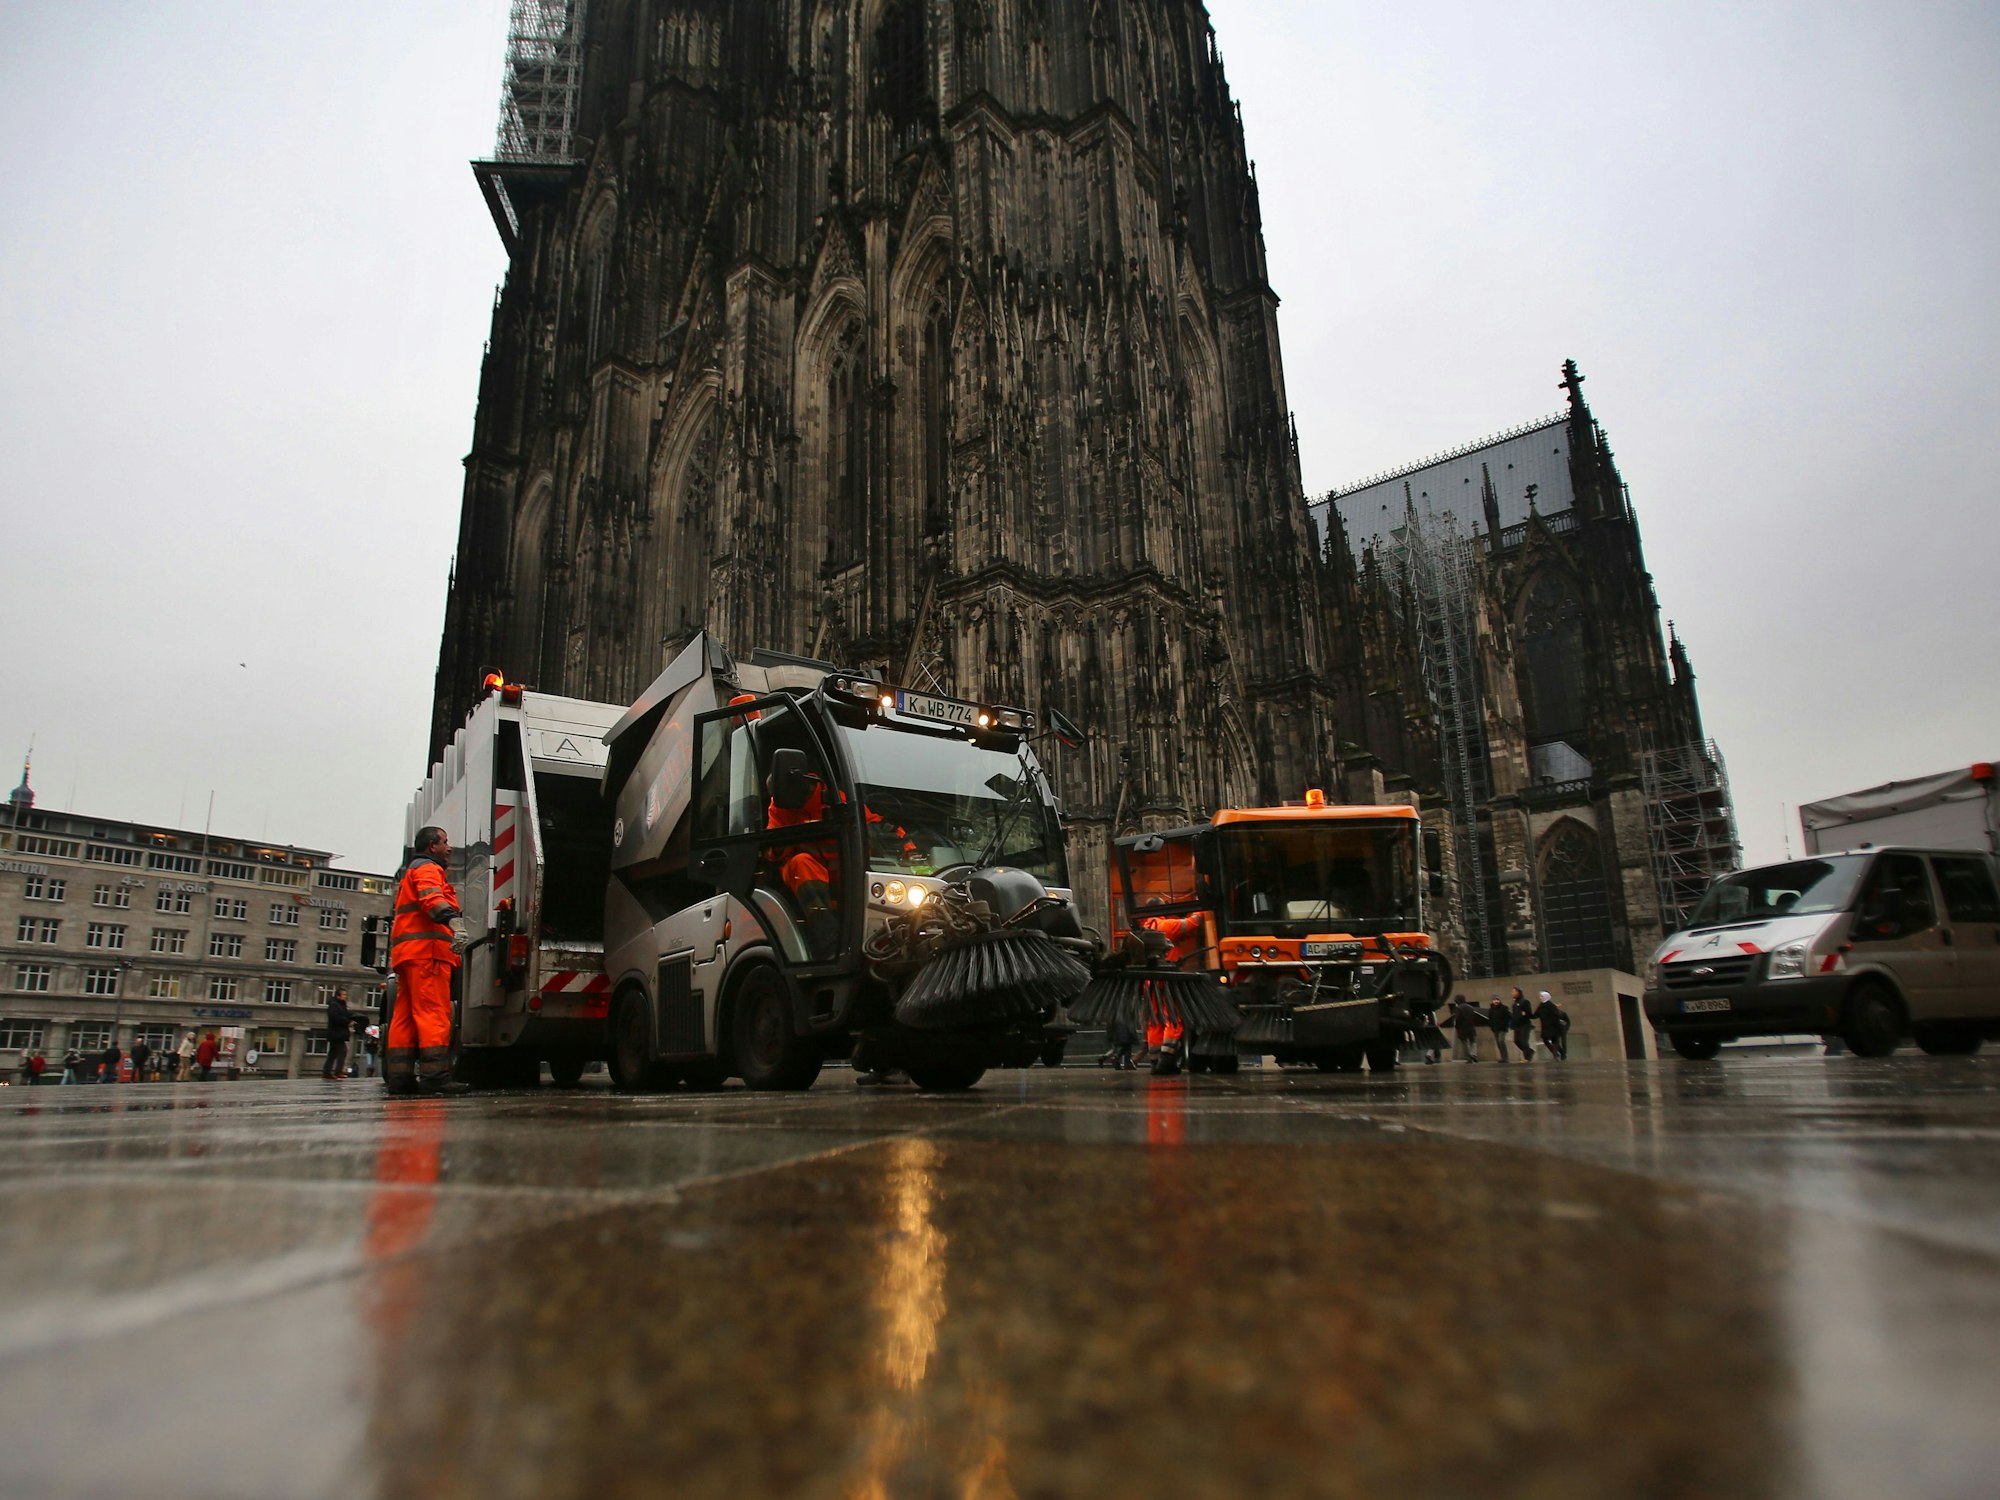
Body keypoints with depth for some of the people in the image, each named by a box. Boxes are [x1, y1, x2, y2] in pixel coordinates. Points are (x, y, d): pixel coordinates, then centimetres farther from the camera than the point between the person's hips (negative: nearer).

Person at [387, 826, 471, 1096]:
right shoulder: (427, 868, -1)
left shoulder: (411, 873, 33)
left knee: (405, 1015, 7)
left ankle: (399, 1075, 5)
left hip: (407, 952, 10)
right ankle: (435, 1074, -22)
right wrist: (455, 922, -38)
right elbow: (432, 898, -22)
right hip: (427, 949, -10)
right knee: (434, 1012, -16)